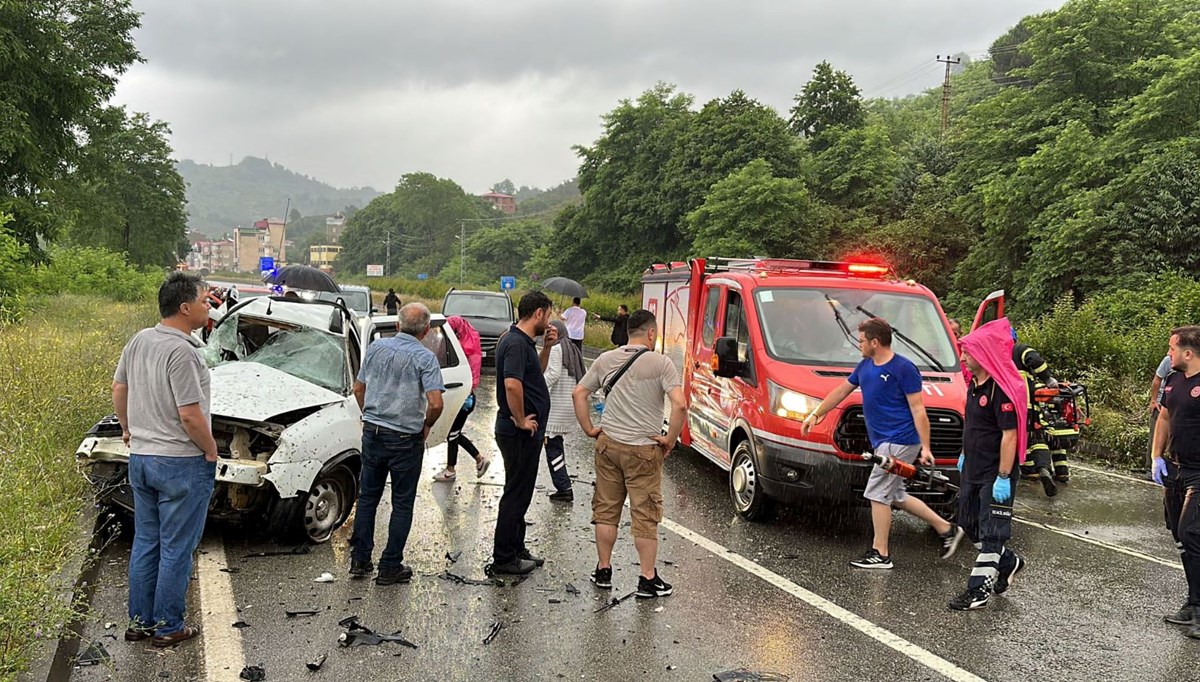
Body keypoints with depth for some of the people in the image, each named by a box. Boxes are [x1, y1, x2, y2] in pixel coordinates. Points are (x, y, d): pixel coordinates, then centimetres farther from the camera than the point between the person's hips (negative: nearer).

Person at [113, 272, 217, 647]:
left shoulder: (138, 341, 4)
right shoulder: (181, 351, -22)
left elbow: (118, 389, 15)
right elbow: (190, 415, -24)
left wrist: (128, 430, 27)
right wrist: (211, 450, -9)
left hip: (140, 458, 8)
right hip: (181, 464, -8)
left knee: (145, 543, 17)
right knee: (176, 549, 4)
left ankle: (139, 622, 27)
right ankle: (168, 627, 14)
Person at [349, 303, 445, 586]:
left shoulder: (376, 347, 2)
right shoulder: (425, 357, -13)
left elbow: (358, 388, 11)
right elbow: (435, 403, -21)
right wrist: (426, 426, -2)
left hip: (372, 432, 4)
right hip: (406, 439, -4)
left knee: (367, 496, 16)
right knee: (402, 504, 7)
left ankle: (360, 559, 21)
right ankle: (390, 567, 11)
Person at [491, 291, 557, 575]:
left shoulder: (523, 341, 11)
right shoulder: (516, 343, -21)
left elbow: (536, 372, 26)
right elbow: (512, 384, -33)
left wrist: (546, 347, 11)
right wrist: (521, 420, -22)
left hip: (526, 433, 10)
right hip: (520, 433, -10)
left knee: (521, 493, 19)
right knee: (516, 494, 0)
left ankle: (516, 549, 31)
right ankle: (504, 558, 9)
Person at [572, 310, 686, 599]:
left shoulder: (606, 359, 4)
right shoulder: (661, 363, -11)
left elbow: (579, 393, 6)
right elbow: (679, 404, -21)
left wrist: (590, 429, 10)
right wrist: (670, 439, -10)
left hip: (608, 445, 4)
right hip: (644, 450, -4)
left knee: (606, 510, 15)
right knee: (645, 515, 5)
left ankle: (603, 571, 25)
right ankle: (648, 580, 11)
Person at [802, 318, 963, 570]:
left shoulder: (903, 368, -13)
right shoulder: (865, 366, 11)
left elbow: (918, 410, -14)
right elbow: (841, 391, 21)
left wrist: (925, 447, -17)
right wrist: (815, 414, 23)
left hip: (899, 442, -9)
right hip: (885, 442, 9)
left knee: (878, 493, -7)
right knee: (895, 496, 14)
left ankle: (880, 554, 2)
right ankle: (946, 529, 25)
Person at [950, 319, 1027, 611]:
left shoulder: (1001, 389, -21)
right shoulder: (973, 384, 9)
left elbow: (1009, 434, -23)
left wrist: (1003, 477, -24)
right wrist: (964, 455, 23)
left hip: (994, 475, -10)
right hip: (972, 469, 10)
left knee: (990, 531, -1)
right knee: (969, 523, 18)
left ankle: (978, 590, 5)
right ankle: (1009, 563, 35)